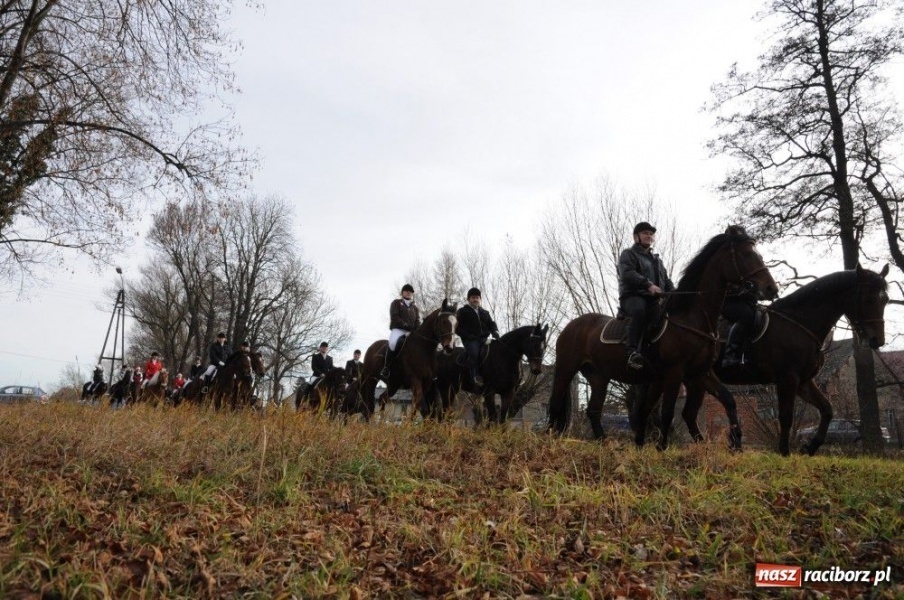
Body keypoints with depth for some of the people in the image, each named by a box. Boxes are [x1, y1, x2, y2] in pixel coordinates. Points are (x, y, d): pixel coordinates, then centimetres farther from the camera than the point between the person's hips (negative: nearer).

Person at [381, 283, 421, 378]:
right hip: (397, 329, -5)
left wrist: (416, 330, -10)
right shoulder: (396, 303, 12)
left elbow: (418, 321, 12)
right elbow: (394, 317, -3)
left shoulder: (415, 307, 24)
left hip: (411, 332, 5)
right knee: (394, 342, -38)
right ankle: (386, 368, -28)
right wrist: (405, 325, -16)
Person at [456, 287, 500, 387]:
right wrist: (469, 336, -12)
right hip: (470, 340, -5)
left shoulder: (485, 312, 23)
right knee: (474, 353, -33)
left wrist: (495, 332, -3)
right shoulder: (463, 312, 8)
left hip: (484, 339, 5)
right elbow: (457, 329, 2)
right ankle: (475, 377, -35)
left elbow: (491, 324, 21)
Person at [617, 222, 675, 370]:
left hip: (655, 299, 7)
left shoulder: (657, 259, 31)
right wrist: (648, 285, -24)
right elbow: (627, 274, -11)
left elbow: (666, 281, 27)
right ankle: (632, 351, -46)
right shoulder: (628, 254, 9)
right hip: (632, 296, -7)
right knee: (639, 310, -40)